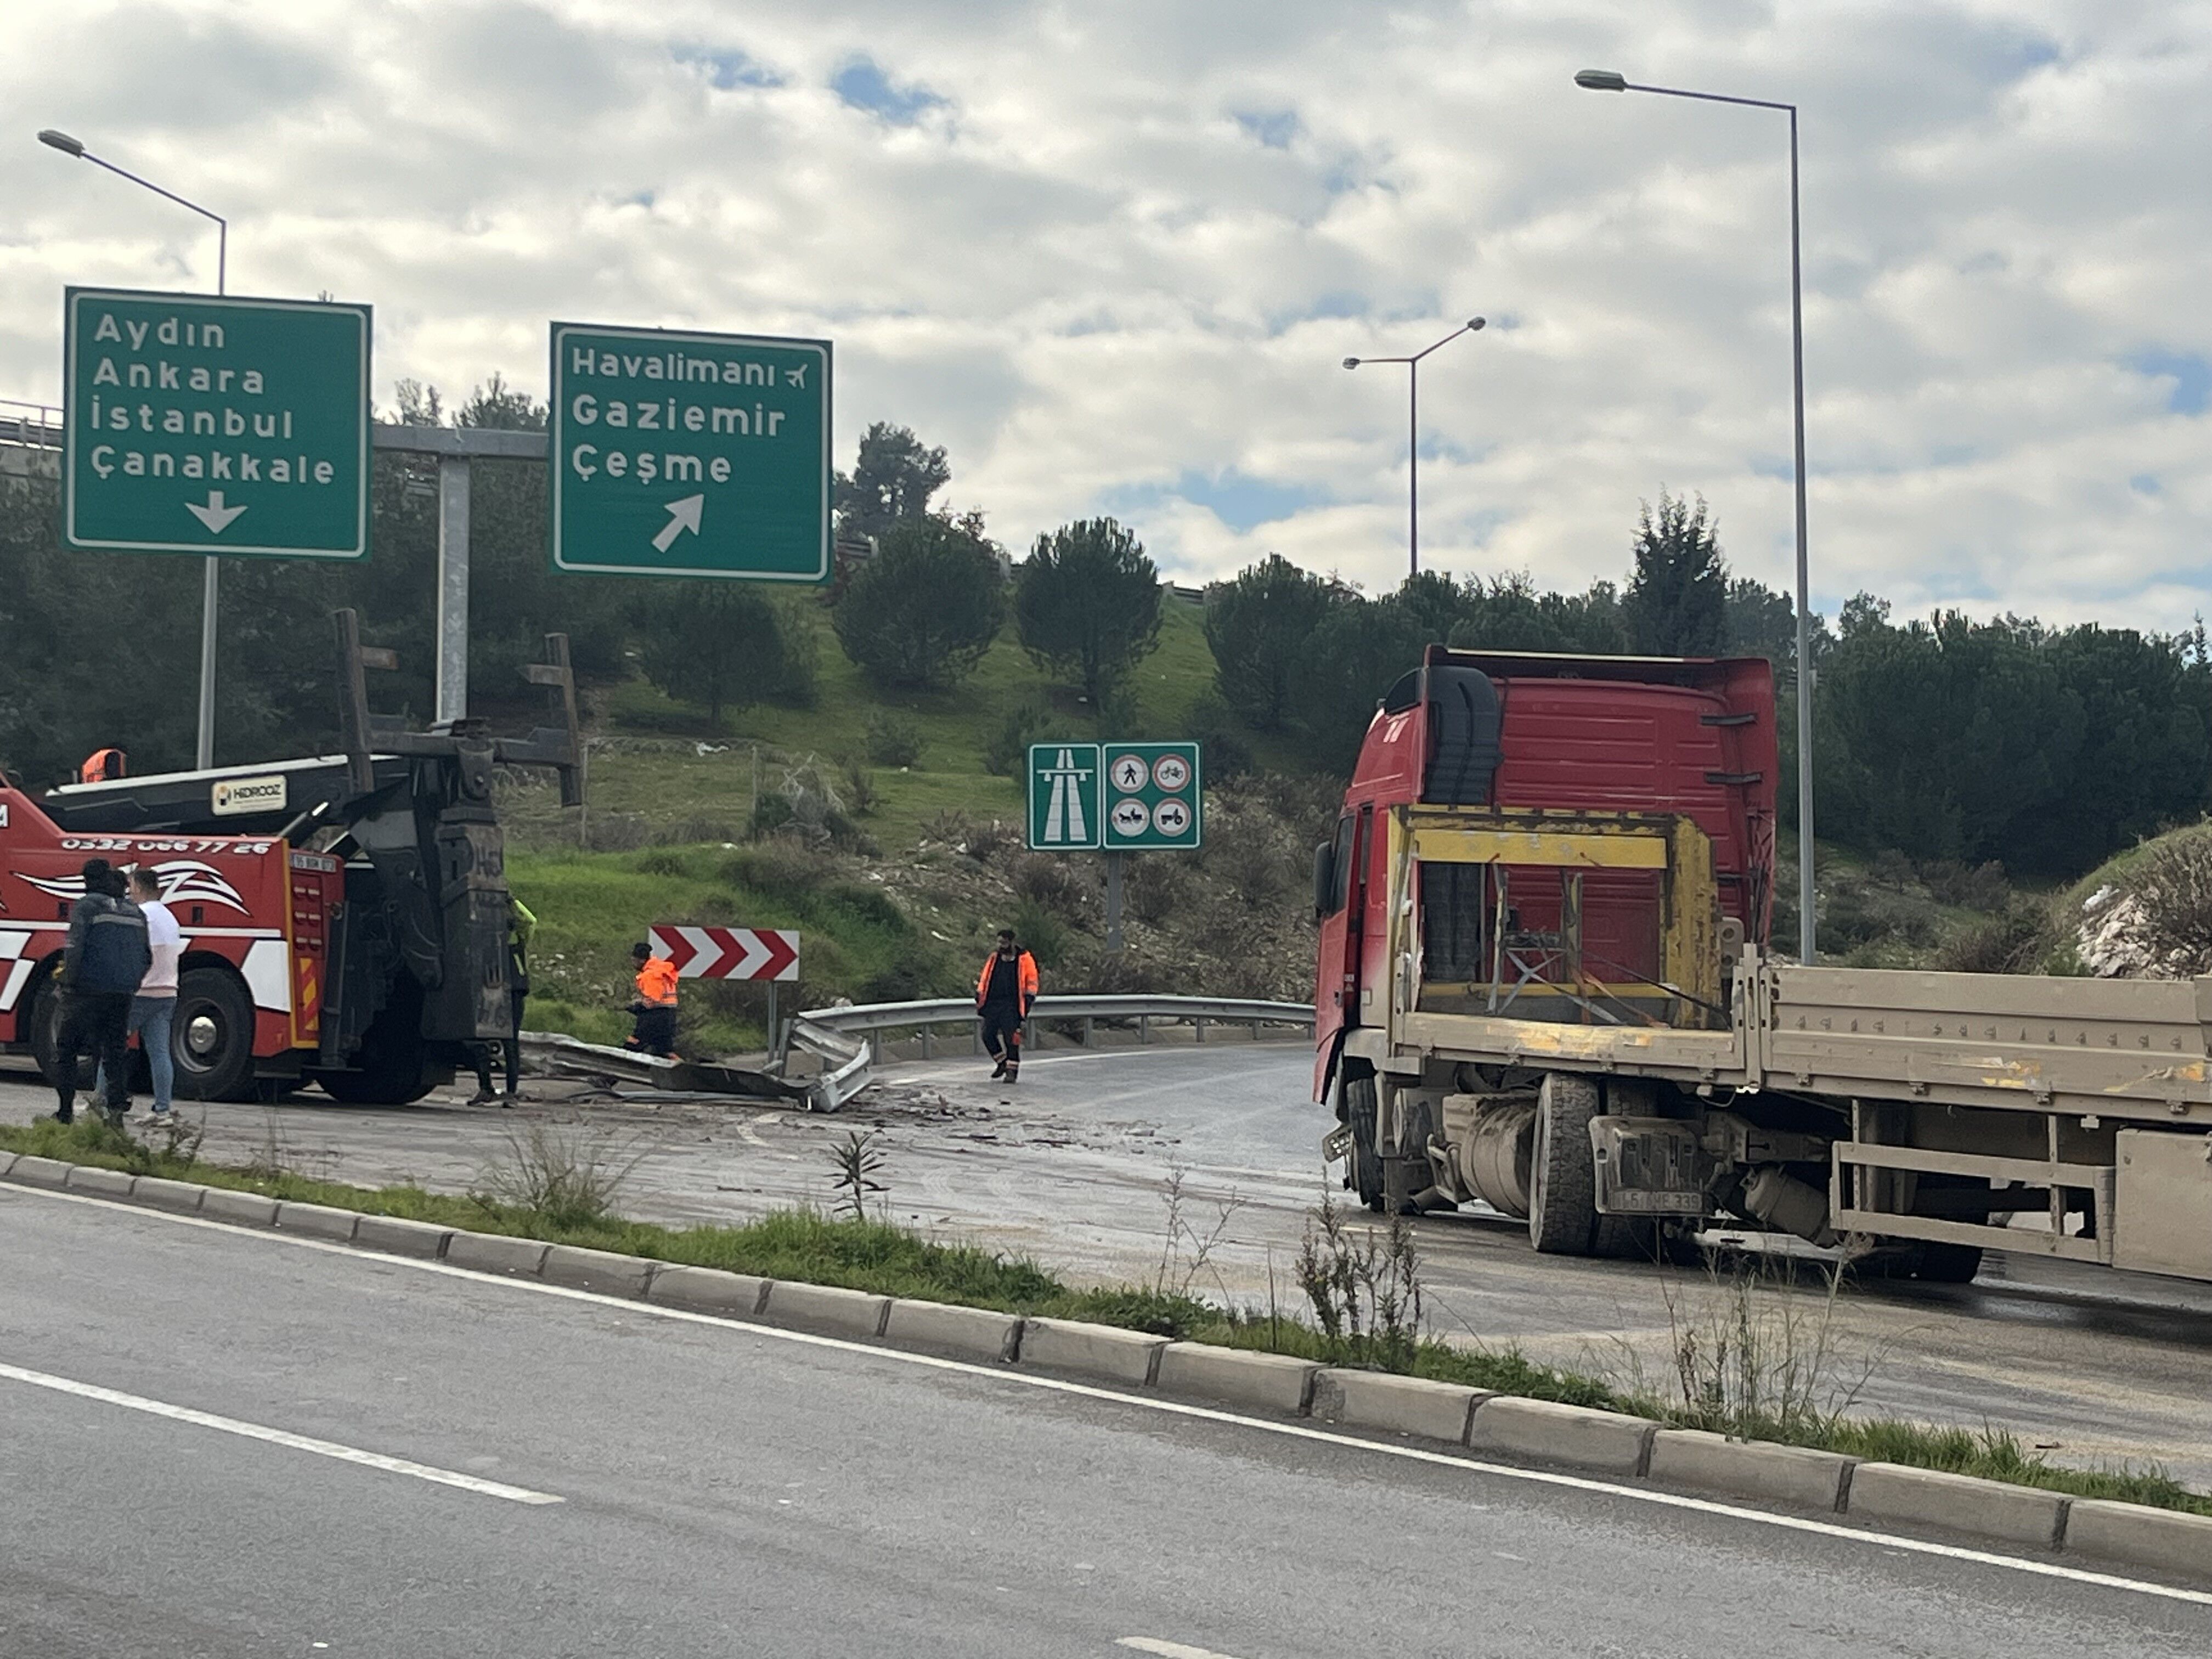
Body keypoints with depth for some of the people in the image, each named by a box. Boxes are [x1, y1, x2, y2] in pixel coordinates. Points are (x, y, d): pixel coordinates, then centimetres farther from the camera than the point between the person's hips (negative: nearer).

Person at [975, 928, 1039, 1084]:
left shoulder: (1024, 959, 1)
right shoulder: (994, 958, 14)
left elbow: (1032, 979, 4)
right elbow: (985, 977, 22)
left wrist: (1029, 996, -5)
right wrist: (980, 994, 13)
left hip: (1012, 1005, -5)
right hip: (992, 1003, 5)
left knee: (1012, 1037, -11)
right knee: (988, 1035, -1)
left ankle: (1012, 1071, -4)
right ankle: (1003, 1062, 19)